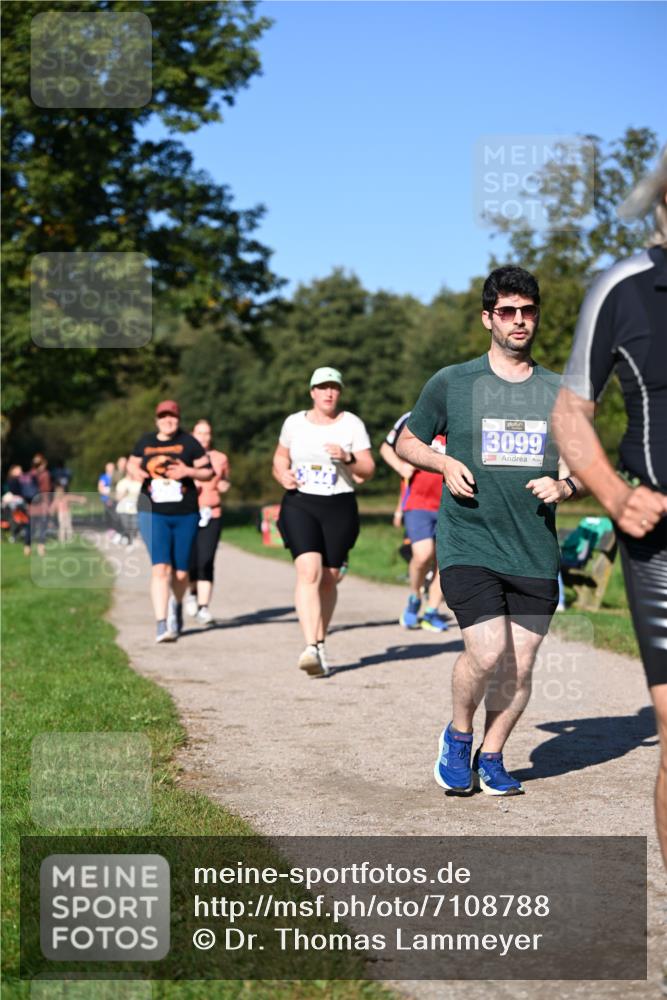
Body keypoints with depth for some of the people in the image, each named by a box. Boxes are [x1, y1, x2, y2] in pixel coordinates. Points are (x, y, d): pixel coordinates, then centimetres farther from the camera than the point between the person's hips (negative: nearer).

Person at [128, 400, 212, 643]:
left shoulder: (188, 443, 2)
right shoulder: (145, 442, 7)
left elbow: (208, 471, 5)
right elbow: (132, 463, 21)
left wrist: (188, 471, -15)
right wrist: (136, 472, -2)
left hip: (185, 515, 0)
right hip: (153, 515, 0)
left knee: (181, 573, 9)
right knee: (160, 568, -15)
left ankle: (177, 604, 42)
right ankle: (161, 624, -15)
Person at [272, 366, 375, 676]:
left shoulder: (352, 424, 3)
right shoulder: (294, 423, 8)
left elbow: (368, 470, 2)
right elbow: (280, 457, 22)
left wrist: (348, 458, -18)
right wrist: (283, 475, 1)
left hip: (340, 507, 1)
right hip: (300, 504, -1)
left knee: (329, 579, 6)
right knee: (309, 571, -19)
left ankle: (320, 643, 25)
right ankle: (311, 648, -27)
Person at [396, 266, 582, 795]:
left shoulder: (558, 393, 9)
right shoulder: (452, 383, 3)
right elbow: (407, 441, 14)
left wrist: (564, 486, -5)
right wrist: (445, 463, -6)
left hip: (536, 553, 3)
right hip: (468, 547, -3)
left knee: (520, 666, 3)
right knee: (487, 654, -16)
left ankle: (491, 758, 25)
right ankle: (458, 735, 12)